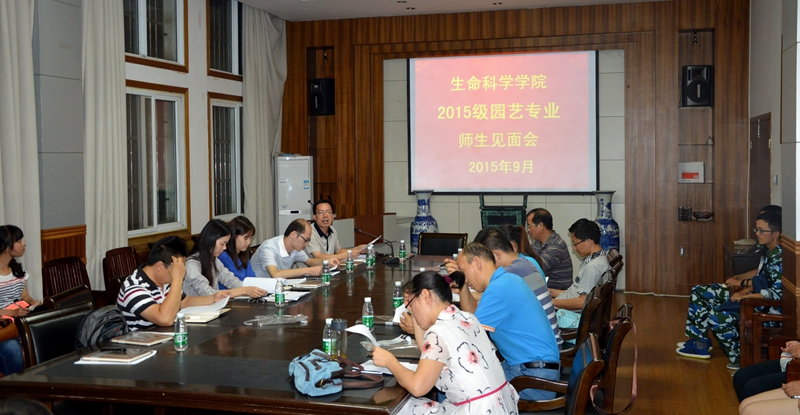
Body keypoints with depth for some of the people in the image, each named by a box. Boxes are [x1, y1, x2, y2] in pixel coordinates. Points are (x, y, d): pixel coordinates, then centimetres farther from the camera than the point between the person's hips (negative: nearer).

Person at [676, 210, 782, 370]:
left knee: (717, 317, -31)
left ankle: (740, 359, -7)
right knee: (698, 292, 9)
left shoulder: (780, 257, -22)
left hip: (769, 308, -11)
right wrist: (743, 284, 4)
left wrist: (746, 295, -25)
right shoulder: (769, 252, 8)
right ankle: (700, 344, 14)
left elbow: (778, 293, -29)